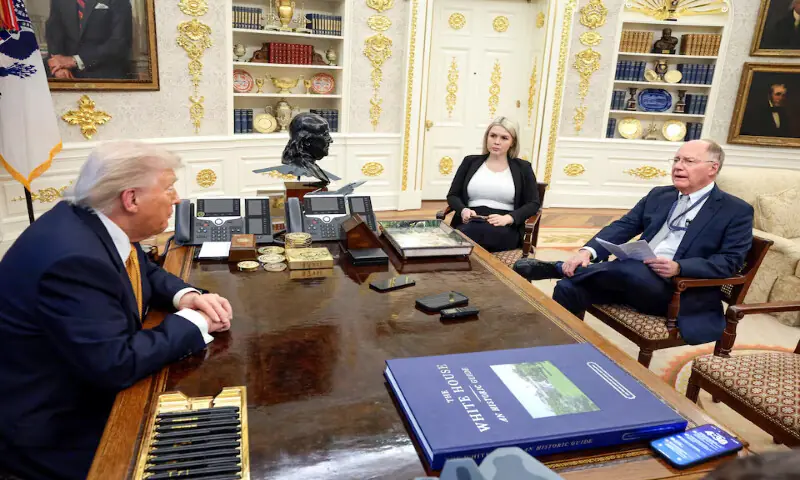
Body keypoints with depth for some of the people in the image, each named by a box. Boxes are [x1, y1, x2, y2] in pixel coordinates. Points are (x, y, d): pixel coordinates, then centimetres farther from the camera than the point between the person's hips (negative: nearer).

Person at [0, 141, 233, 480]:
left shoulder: (97, 222, -4)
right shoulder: (73, 259, -32)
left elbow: (146, 272, 12)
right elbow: (117, 365, -32)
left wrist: (185, 296, -8)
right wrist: (192, 321, -21)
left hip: (88, 385, 9)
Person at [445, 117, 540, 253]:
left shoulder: (522, 168, 13)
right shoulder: (470, 161, 17)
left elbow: (533, 204, 7)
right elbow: (452, 196, 15)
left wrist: (508, 218, -12)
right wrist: (463, 210, -8)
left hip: (505, 228, -2)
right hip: (470, 222, 2)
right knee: (462, 233, -37)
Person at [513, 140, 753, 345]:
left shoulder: (737, 211, 2)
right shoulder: (658, 195, 16)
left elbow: (730, 261, -7)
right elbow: (623, 226, 7)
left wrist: (679, 267, -25)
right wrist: (588, 251, -12)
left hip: (677, 291, -5)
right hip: (633, 279, 5)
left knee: (629, 268, -37)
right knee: (569, 287, -18)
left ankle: (557, 268, -16)